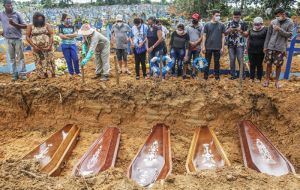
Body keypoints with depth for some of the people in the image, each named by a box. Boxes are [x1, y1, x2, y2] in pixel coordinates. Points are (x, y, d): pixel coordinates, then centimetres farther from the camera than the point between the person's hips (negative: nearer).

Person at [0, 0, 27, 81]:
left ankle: (22, 73, 7)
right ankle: (15, 74, 12)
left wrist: (14, 24, -17)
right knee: (12, 58, 6)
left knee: (20, 57, 2)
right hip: (8, 40, 2)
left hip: (18, 39, -2)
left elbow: (25, 26, -4)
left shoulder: (17, 14, -4)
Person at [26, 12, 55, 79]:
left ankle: (51, 74, 2)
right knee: (39, 62, 1)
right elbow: (27, 37, 2)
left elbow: (51, 35, -2)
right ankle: (41, 76, 4)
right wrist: (34, 46, -10)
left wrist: (50, 46, -13)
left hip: (47, 48, 0)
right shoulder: (30, 26, 6)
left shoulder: (47, 25, 6)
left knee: (49, 61, -2)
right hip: (37, 49, 0)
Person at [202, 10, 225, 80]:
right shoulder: (207, 25, 1)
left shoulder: (221, 25, 3)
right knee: (207, 62, 6)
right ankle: (205, 76, 15)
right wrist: (203, 46, -4)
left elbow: (223, 36, 5)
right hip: (208, 47, -1)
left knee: (217, 62, 9)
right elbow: (204, 36, 3)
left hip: (217, 48, 1)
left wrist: (222, 47, -1)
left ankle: (217, 76, 19)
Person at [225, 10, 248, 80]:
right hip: (231, 44, 3)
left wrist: (241, 31, -17)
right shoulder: (230, 23, 8)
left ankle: (242, 75, 8)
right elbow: (225, 33, 9)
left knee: (240, 60, -3)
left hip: (240, 44, -3)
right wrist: (229, 30, -12)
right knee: (232, 60, 5)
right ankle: (233, 75, 14)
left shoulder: (243, 23, 1)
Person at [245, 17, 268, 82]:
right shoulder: (251, 30, 9)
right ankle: (251, 78, 16)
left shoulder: (265, 30, -3)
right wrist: (247, 48, 13)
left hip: (260, 51, -3)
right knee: (252, 64, 7)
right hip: (251, 51, 3)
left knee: (259, 65, 6)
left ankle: (259, 78, 15)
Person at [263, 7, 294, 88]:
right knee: (268, 64, 4)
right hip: (270, 47, 1)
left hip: (281, 48, -1)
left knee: (278, 65, 4)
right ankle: (267, 80, 16)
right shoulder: (273, 22, 3)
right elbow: (268, 35, 6)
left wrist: (280, 30, -18)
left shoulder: (290, 23, 1)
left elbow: (289, 34, -6)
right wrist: (265, 46, 4)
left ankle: (277, 81, 17)